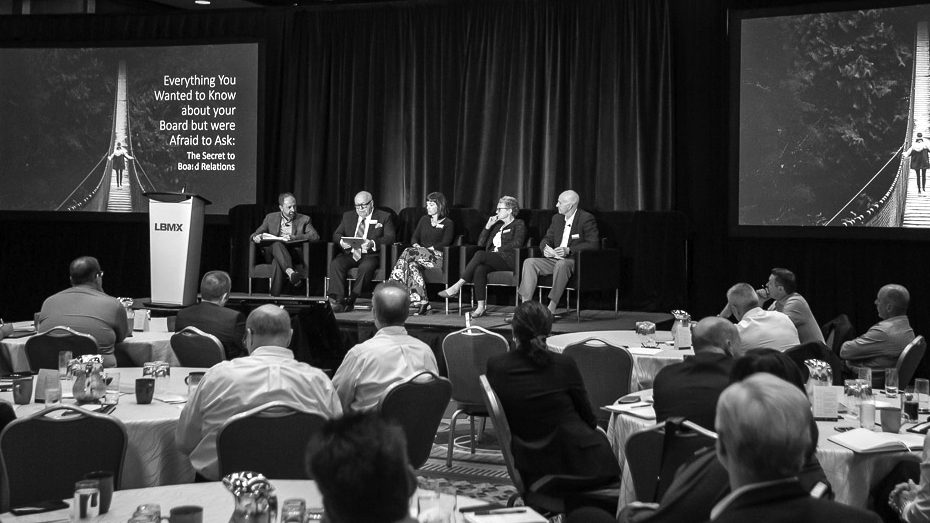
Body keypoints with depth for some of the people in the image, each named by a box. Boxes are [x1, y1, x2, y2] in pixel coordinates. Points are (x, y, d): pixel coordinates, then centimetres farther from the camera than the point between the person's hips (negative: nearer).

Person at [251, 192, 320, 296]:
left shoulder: (304, 219, 16)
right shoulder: (270, 218, 21)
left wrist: (295, 237, -17)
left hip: (293, 252, -1)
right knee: (277, 244, -37)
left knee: (277, 261, -36)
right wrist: (255, 237, -9)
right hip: (272, 252, 1)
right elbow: (255, 234, 19)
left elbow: (315, 236, -1)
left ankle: (274, 294, -45)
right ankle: (290, 272, -59)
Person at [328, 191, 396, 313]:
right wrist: (341, 241, -12)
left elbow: (389, 237, -5)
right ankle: (338, 300, -34)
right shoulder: (348, 216, 20)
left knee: (366, 267, -37)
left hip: (370, 255, -3)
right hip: (350, 254, 3)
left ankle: (351, 300, -33)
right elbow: (336, 234, 14)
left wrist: (373, 243, -25)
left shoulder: (384, 217, 7)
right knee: (335, 264, -27)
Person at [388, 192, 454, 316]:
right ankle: (422, 302, -42)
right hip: (421, 252, 5)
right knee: (412, 265, -34)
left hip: (437, 256, -5)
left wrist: (429, 249, -16)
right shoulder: (424, 220, 25)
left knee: (409, 253, -31)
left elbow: (445, 243, -6)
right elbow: (414, 237, 18)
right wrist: (416, 245, -6)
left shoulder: (448, 224, 8)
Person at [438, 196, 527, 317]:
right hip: (492, 261, 6)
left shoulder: (519, 224, 11)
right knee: (479, 269, -32)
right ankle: (481, 306, -39)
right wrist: (488, 227, 12)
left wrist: (499, 250, -9)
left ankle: (457, 286, -33)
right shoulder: (498, 225, 31)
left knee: (480, 254, -31)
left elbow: (517, 243, -9)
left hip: (508, 261, -6)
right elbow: (480, 243, 23)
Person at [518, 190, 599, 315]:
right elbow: (547, 239, 19)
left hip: (576, 260, -7)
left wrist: (569, 250, -24)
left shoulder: (587, 219, -6)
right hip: (555, 259, 7)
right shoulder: (557, 218, 15)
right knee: (529, 262, -15)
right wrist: (545, 248, -7)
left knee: (561, 264, -40)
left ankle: (551, 308, -38)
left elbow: (594, 244, -15)